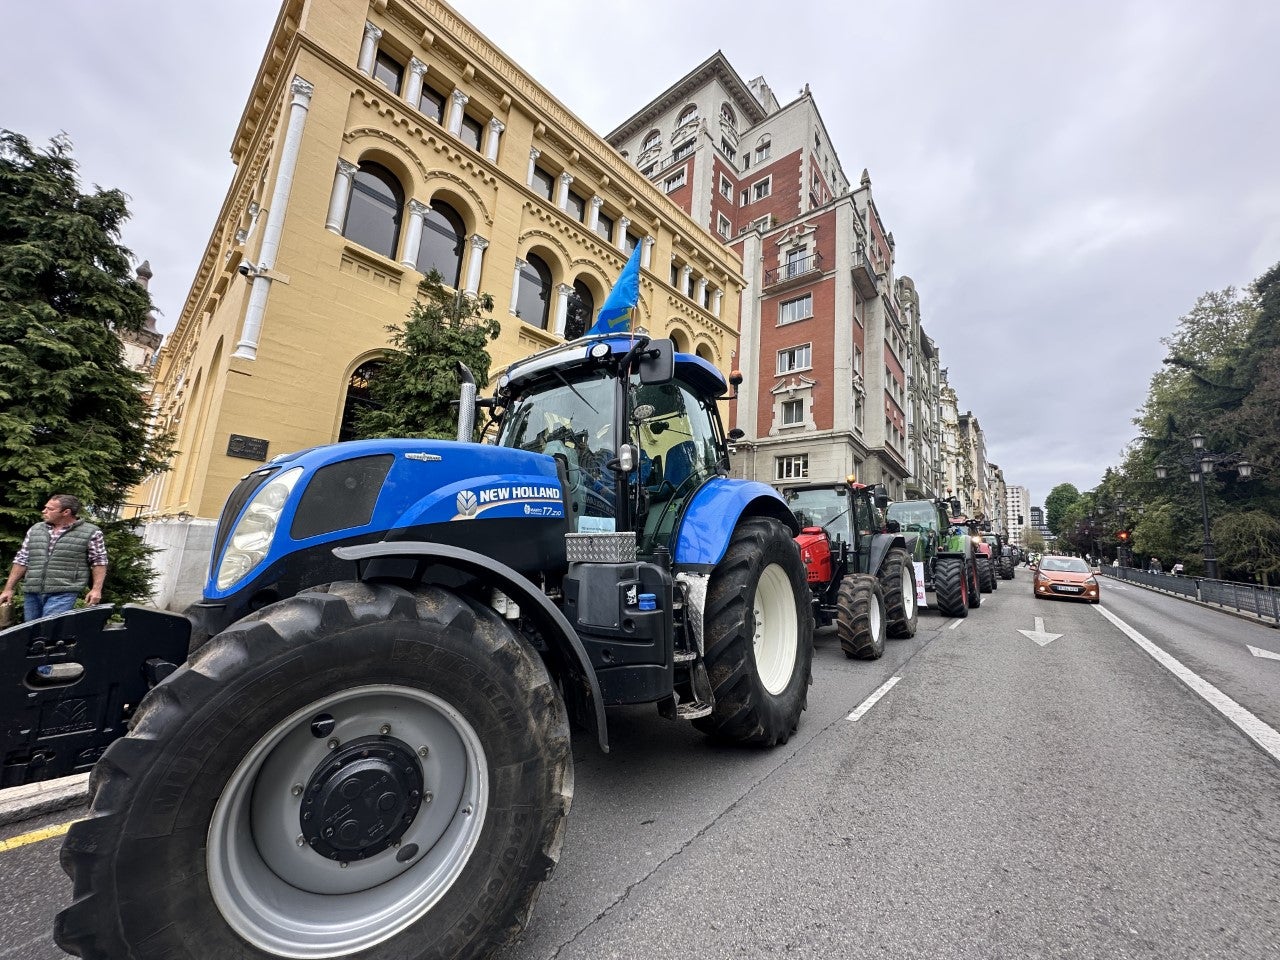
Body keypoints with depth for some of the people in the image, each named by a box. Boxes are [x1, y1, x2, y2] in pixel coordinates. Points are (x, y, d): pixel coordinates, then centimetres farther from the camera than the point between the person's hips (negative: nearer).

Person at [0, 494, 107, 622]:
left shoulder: (91, 533, -3)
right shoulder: (35, 530, 12)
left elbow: (99, 562, -3)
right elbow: (21, 560, 16)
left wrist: (96, 589, -11)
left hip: (63, 593, -6)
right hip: (31, 592, 6)